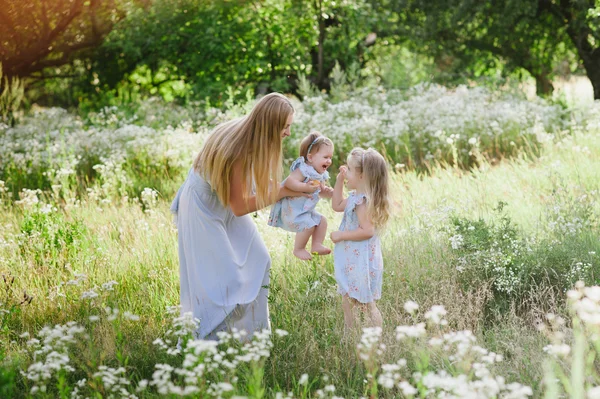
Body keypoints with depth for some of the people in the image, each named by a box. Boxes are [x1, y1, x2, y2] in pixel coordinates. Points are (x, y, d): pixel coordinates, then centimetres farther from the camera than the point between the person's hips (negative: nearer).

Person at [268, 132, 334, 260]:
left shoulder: (321, 175, 6)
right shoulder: (303, 170, -23)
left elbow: (321, 191, 20)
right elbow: (289, 182, -37)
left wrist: (327, 192, -1)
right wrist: (305, 186, -41)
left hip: (306, 210, 10)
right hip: (292, 210, -10)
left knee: (322, 220, 9)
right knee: (308, 225, -21)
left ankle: (316, 245, 17)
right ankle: (298, 249, -3)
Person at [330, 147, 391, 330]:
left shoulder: (362, 201, -24)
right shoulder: (355, 197, 7)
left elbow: (367, 231, -30)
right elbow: (337, 205, 23)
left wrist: (341, 235, -23)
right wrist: (339, 180, 14)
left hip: (361, 262, -11)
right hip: (352, 260, 11)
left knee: (366, 304, -2)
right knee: (348, 302, 21)